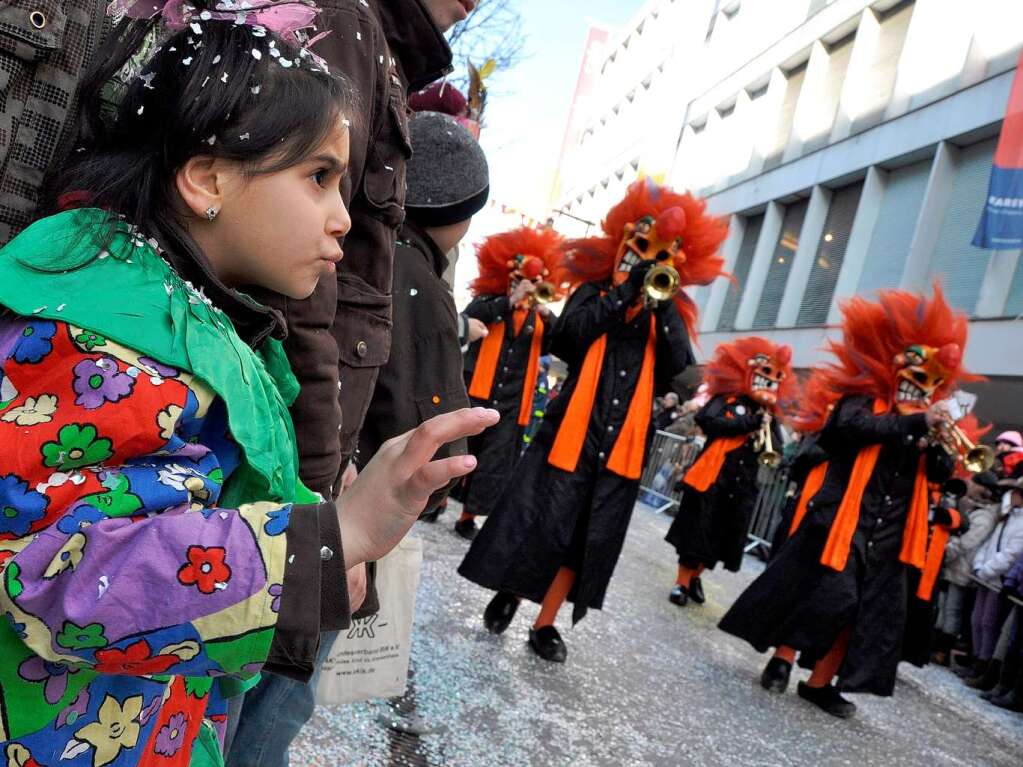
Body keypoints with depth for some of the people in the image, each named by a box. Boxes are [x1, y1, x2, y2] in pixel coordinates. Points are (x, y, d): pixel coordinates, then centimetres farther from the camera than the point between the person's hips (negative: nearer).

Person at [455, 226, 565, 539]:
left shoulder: (539, 316, 9)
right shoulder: (488, 302, 5)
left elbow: (552, 347, -6)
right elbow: (467, 319, -17)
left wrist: (548, 318, -24)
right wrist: (511, 301, -24)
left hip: (513, 400, 2)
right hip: (476, 392, -2)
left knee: (495, 462, 0)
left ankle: (468, 516, 8)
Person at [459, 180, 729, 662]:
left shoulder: (668, 315, 12)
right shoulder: (594, 290, 7)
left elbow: (679, 367, -5)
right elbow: (567, 334, -13)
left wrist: (664, 302, -11)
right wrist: (626, 287, -13)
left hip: (623, 442, 3)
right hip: (573, 430, -2)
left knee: (589, 537, 5)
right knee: (537, 522, 0)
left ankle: (545, 624, 16)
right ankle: (507, 594, 25)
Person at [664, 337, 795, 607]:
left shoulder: (769, 416, 12)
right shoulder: (727, 400, -1)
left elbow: (777, 451, 5)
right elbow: (707, 420, -18)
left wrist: (766, 425, -14)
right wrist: (750, 422, -18)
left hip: (742, 485, 5)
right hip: (711, 477, -5)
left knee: (722, 533, 10)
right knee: (698, 529, -1)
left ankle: (695, 576, 28)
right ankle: (682, 582, 11)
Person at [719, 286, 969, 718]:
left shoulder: (924, 425, 16)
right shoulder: (861, 402, 0)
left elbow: (941, 473, 6)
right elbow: (856, 425, -23)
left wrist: (938, 438, -13)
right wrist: (917, 422, -24)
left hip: (888, 534, 6)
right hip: (843, 521, -6)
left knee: (872, 611, 5)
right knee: (831, 596, -12)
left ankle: (820, 683, 16)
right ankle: (782, 658, 11)